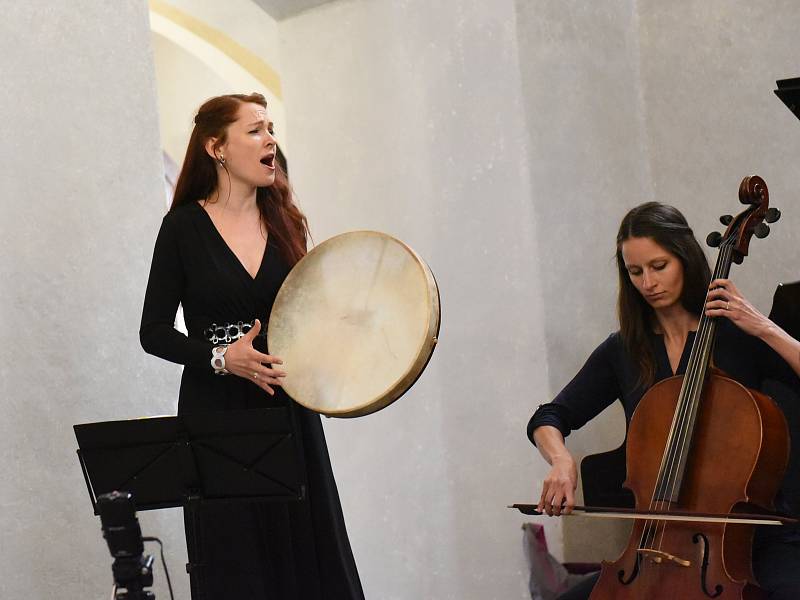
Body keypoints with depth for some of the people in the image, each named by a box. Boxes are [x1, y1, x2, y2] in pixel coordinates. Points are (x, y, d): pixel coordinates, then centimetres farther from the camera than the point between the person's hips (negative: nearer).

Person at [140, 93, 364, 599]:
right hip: (217, 415, -4)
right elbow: (155, 333, -4)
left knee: (306, 549, 3)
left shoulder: (284, 222, 8)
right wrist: (221, 357, -18)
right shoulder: (184, 227, -4)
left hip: (288, 410, 4)